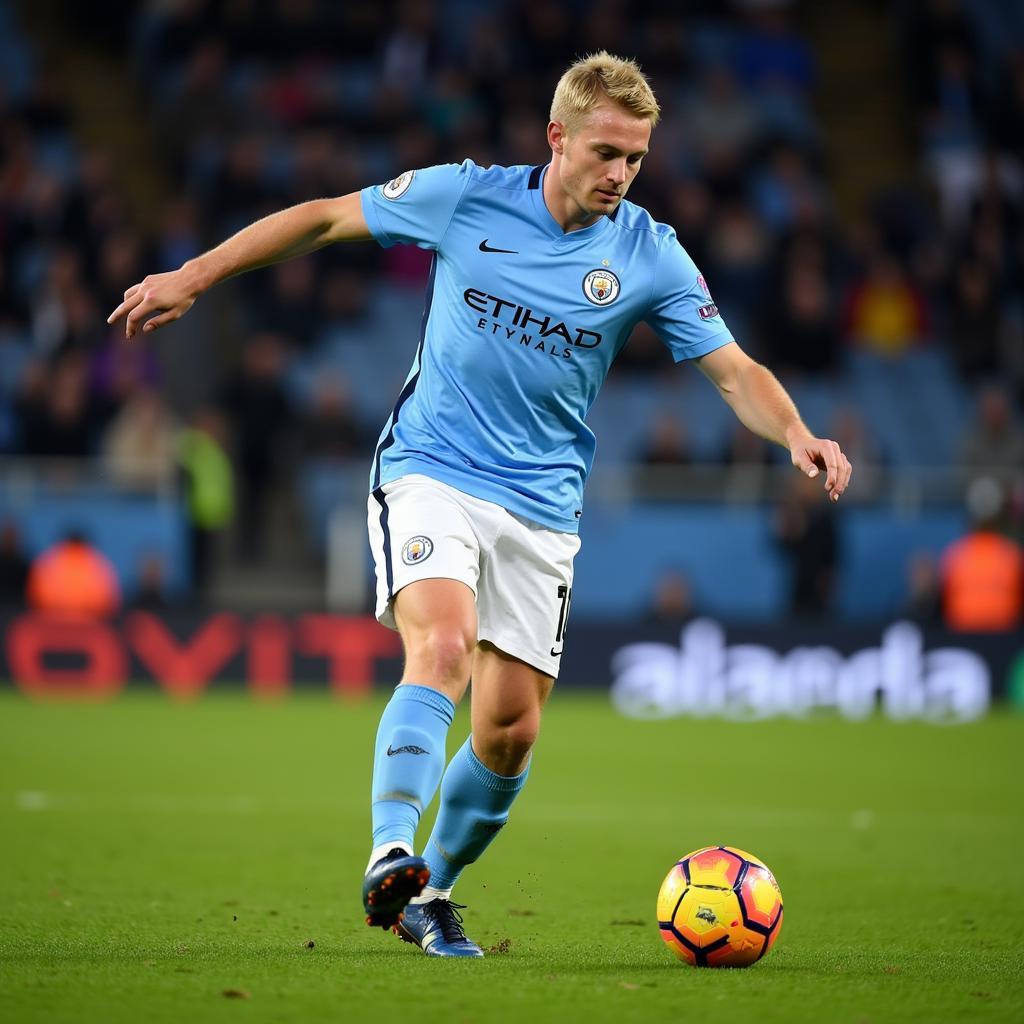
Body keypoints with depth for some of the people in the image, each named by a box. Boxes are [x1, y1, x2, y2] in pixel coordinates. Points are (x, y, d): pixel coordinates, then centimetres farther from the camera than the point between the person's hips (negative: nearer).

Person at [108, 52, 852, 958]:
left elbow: (736, 372, -2)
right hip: (430, 473, -3)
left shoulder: (649, 255, -3)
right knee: (443, 648, -29)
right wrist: (192, 279, 3)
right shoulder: (463, 198, -6)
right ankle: (390, 856, -36)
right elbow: (324, 218, 4)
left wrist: (798, 435, -22)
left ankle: (431, 892, 23)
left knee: (511, 732, 2)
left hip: (542, 506, 3)